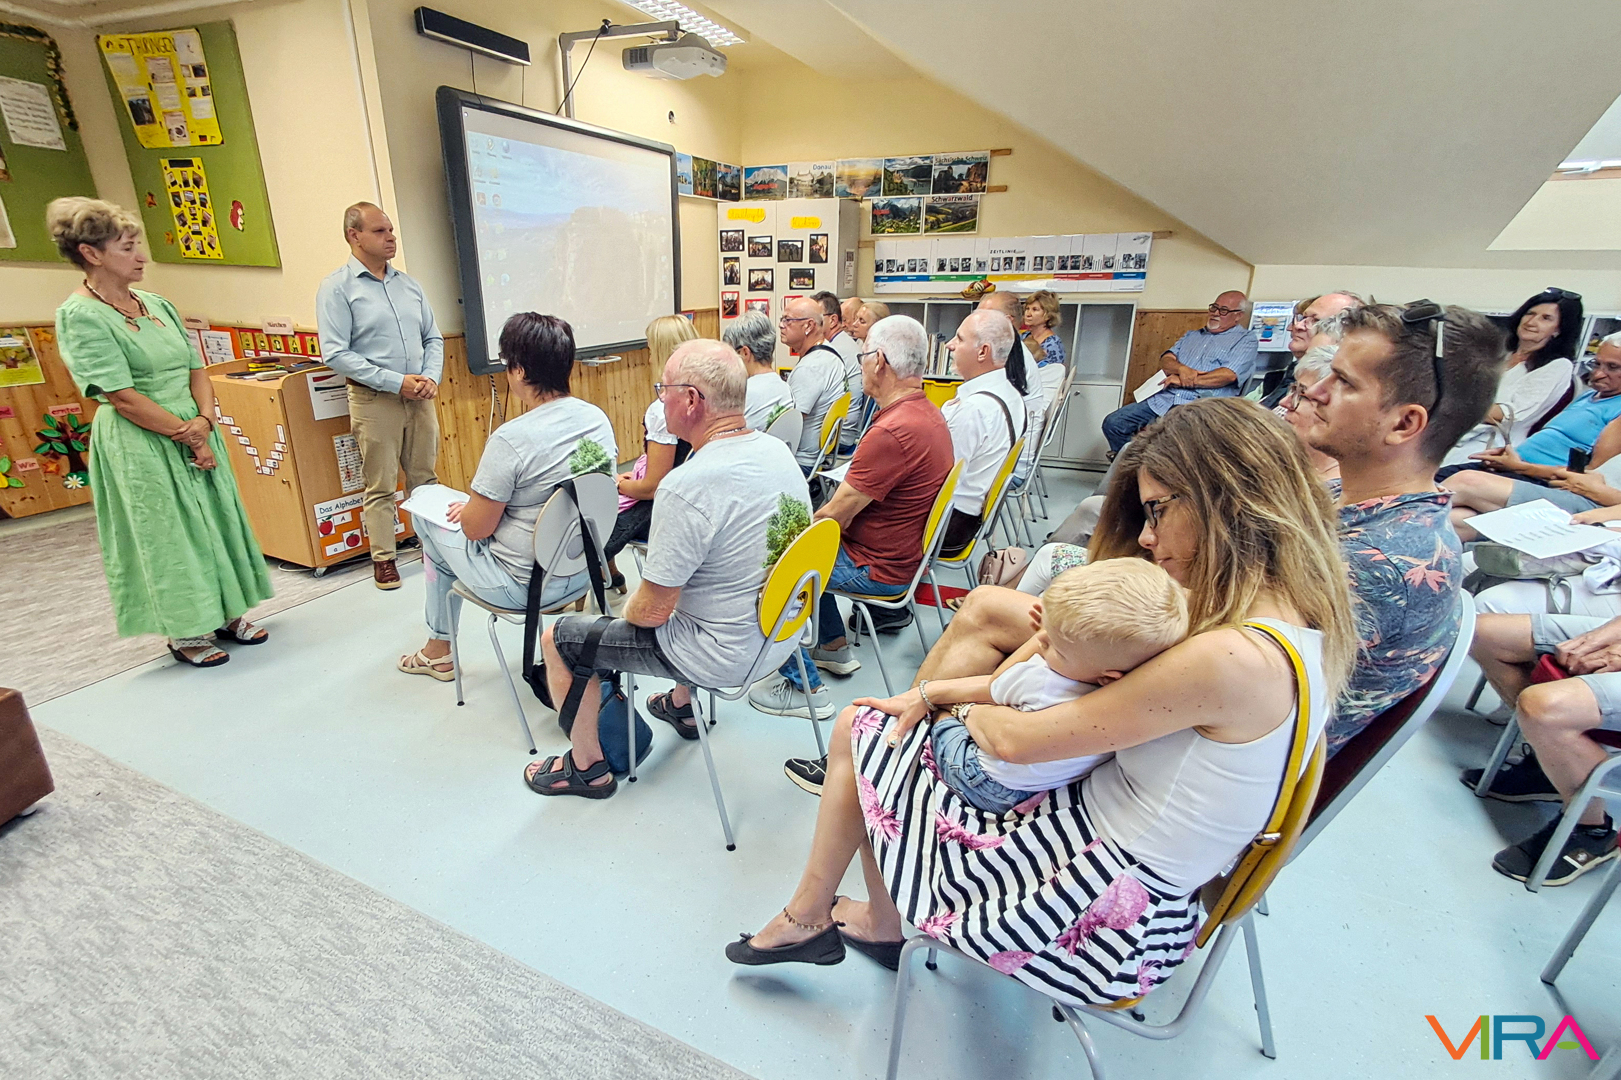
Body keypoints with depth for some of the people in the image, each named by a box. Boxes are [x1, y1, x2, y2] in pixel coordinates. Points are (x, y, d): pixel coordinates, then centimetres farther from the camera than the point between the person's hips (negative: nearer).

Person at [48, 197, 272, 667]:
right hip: (142, 445, -6)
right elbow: (123, 398, -16)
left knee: (216, 520, 10)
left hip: (195, 431, 6)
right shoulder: (80, 316, -10)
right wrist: (187, 435, -13)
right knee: (167, 534, 2)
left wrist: (204, 420, -9)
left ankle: (226, 613, 24)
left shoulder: (157, 305, 10)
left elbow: (197, 369, 8)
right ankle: (185, 633, 16)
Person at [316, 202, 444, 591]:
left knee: (424, 477, 12)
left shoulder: (409, 284, 11)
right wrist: (395, 382, -17)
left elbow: (433, 338, 13)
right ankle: (383, 558, 15)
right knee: (381, 486, 3)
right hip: (374, 399, -4)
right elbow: (335, 354, -11)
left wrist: (431, 376, -6)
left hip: (419, 396, 4)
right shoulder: (337, 288, -5)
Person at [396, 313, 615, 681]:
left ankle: (439, 651, 34)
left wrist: (463, 509, 8)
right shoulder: (599, 418, -6)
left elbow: (476, 528, -18)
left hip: (521, 587, -7)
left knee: (428, 514, 18)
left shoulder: (511, 440, -26)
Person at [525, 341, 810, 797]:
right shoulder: (779, 450, -4)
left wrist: (629, 610, 2)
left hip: (725, 656, -8)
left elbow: (653, 611, -22)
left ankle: (587, 767, 26)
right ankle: (681, 704, 49)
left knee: (559, 636, 7)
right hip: (781, 633, 8)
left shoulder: (685, 487, -30)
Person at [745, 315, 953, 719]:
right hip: (907, 550, 10)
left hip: (879, 568, -10)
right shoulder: (927, 412, 4)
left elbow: (835, 515, -23)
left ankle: (804, 686, 4)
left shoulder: (892, 432, -29)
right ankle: (835, 647, 32)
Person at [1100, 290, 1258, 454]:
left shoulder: (1245, 340, 9)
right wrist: (1181, 369, -11)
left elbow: (1229, 375, -9)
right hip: (1164, 398, 6)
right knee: (1113, 423, -10)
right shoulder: (1192, 335, 27)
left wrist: (1183, 381, -11)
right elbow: (1165, 360, 12)